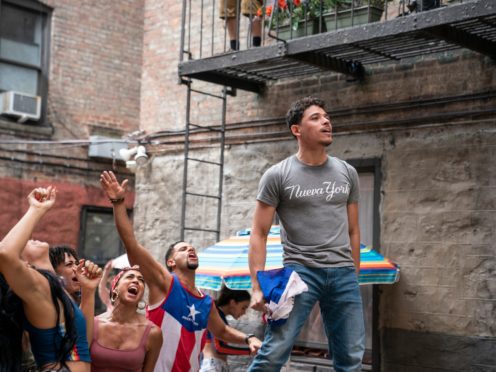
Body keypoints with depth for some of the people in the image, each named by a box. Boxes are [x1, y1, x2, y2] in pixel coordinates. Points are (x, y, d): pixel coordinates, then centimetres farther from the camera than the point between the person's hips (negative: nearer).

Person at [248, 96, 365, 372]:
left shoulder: (347, 173, 12)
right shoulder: (277, 176, 0)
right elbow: (259, 234, -2)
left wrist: (354, 277, 15)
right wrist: (258, 286, -12)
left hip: (343, 273, 4)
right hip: (300, 270, -4)